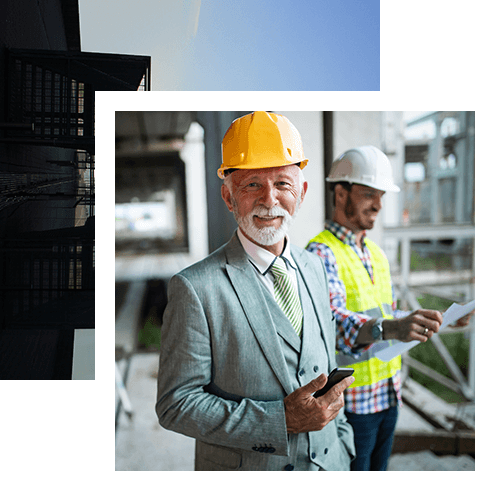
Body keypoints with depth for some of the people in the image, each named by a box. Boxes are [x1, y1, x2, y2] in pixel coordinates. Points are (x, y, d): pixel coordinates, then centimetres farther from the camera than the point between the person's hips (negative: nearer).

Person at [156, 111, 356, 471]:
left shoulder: (314, 267, 0)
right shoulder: (194, 288, -20)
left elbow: (328, 371, 8)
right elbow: (175, 405, -18)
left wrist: (343, 449, 6)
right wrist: (280, 419, -24)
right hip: (246, 469, -5)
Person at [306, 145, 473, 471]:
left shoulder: (376, 253, 11)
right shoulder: (321, 253, -17)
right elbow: (333, 320, -33)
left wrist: (439, 320, 5)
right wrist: (389, 329, -49)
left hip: (388, 394, 8)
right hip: (349, 400, -8)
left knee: (378, 468, 18)